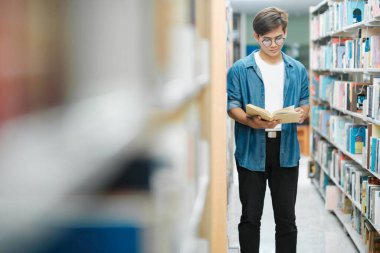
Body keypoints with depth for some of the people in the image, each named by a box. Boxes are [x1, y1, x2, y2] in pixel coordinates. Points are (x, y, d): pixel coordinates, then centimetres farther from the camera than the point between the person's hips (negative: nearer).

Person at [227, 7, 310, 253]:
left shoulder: (298, 70, 8)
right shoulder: (240, 69, -3)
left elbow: (305, 102, 13)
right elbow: (232, 105, -4)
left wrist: (302, 112, -12)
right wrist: (252, 122, -23)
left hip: (286, 149, 3)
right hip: (251, 150, -2)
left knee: (287, 217, 10)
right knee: (250, 217, 8)